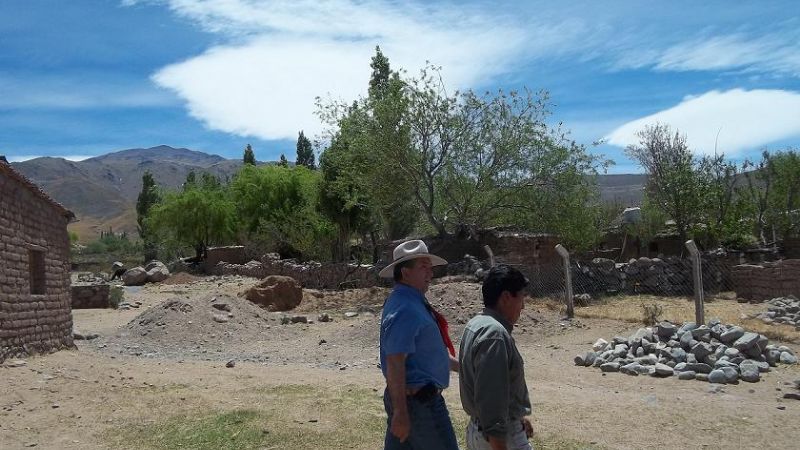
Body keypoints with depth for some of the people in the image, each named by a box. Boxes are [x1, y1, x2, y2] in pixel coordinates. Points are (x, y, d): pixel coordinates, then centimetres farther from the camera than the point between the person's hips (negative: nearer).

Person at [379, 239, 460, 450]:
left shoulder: (413, 302, 13)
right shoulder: (405, 310, -21)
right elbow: (395, 364, -25)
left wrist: (462, 367, 23)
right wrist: (400, 412, -25)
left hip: (404, 397, 10)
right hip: (419, 399, -10)